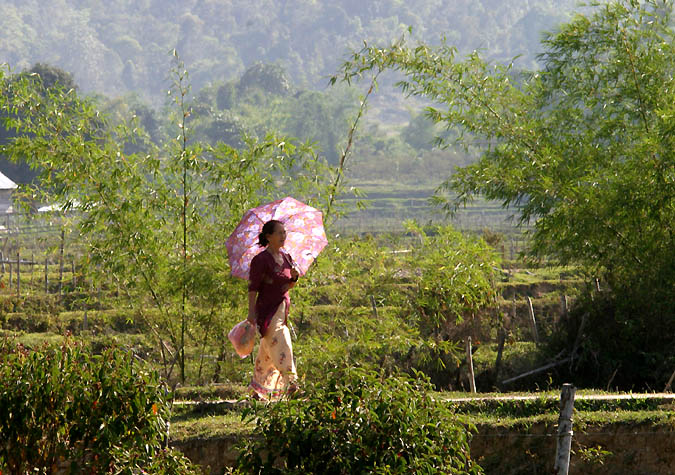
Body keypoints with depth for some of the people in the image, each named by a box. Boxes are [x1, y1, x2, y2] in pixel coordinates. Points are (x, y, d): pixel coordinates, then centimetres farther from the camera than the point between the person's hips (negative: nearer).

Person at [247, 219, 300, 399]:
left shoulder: (286, 257, 12)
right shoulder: (261, 260, -10)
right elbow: (253, 288, -11)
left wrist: (294, 277, -3)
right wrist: (251, 312, -17)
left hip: (282, 308, 7)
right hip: (267, 309, -7)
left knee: (267, 352, 11)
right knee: (279, 343, -17)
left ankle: (258, 389, 18)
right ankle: (290, 381, -22)